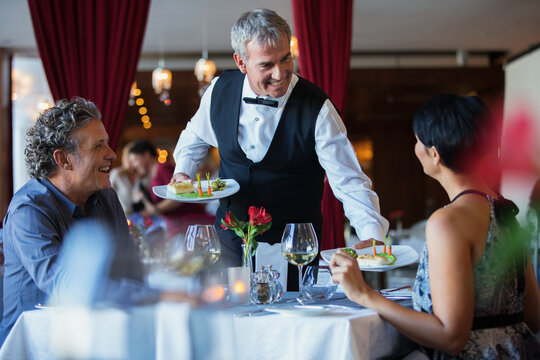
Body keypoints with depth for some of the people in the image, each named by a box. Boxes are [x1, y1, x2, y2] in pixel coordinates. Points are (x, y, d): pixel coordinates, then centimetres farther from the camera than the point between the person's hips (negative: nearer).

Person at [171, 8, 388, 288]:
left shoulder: (317, 110, -18)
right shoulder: (220, 90, -6)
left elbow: (349, 182, -20)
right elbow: (196, 136, 16)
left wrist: (372, 237, -35)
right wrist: (183, 171, -2)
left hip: (293, 247, -3)